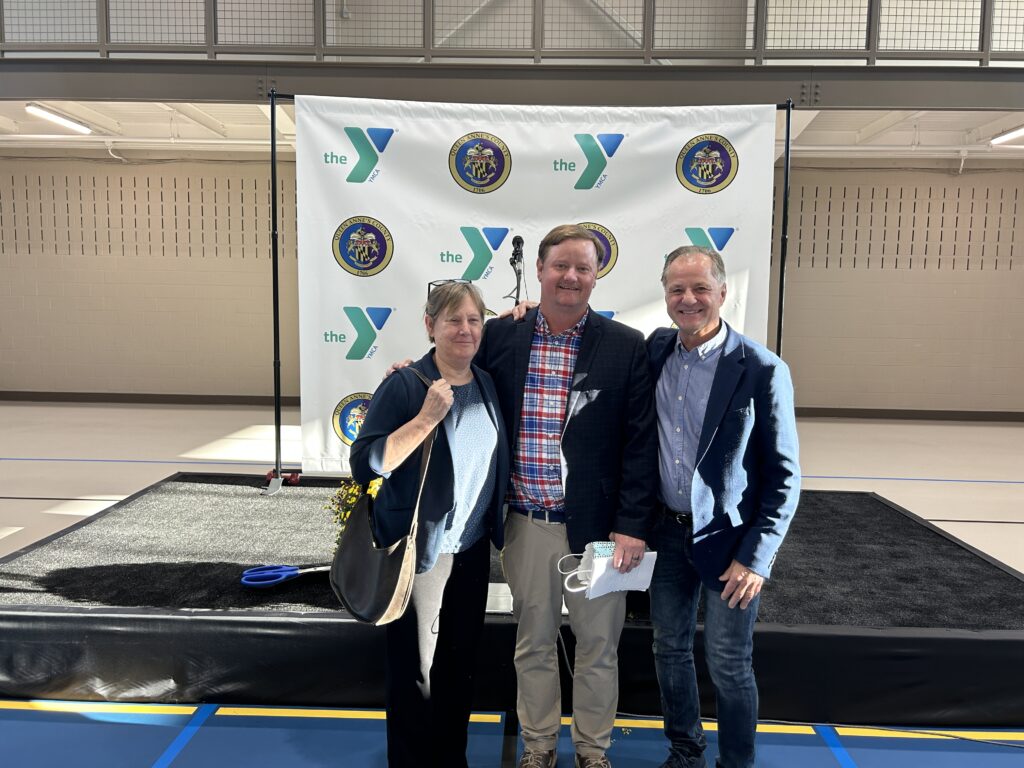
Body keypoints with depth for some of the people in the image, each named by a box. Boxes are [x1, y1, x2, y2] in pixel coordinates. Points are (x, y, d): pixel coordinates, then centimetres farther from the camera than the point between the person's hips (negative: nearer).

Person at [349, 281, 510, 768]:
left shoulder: (487, 384, 3)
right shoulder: (405, 385, -15)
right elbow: (365, 465, -22)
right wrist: (426, 418, -29)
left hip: (472, 549, 6)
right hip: (418, 551, -5)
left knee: (461, 660, 19)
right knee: (415, 667, 10)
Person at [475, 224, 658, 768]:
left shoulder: (626, 347, -5)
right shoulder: (499, 337, 0)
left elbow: (640, 445, -5)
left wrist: (632, 526, -9)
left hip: (596, 525, -1)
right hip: (525, 524, 1)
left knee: (598, 645, 15)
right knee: (533, 642, 18)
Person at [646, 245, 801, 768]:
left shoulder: (762, 370, -14)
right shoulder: (656, 350, 0)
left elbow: (783, 476, -10)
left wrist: (755, 557, -13)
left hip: (727, 539, -4)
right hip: (666, 532, 5)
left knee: (728, 666, 8)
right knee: (670, 651, 17)